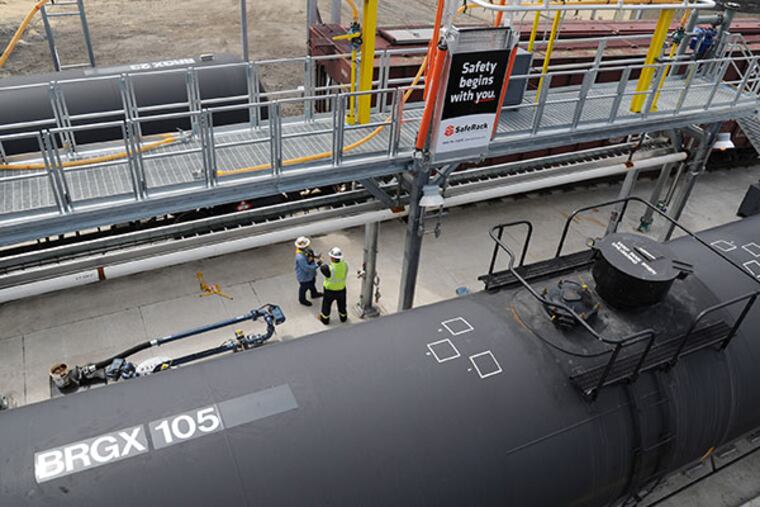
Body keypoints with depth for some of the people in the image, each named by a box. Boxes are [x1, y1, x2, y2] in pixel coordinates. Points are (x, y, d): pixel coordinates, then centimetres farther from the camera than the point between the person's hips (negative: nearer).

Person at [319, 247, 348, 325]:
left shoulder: (329, 268, -36)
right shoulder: (345, 265, -22)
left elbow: (322, 268, -15)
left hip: (330, 291, -3)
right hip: (341, 289, 3)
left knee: (326, 304, 25)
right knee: (342, 304, 29)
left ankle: (325, 319, 46)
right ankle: (343, 317, 52)